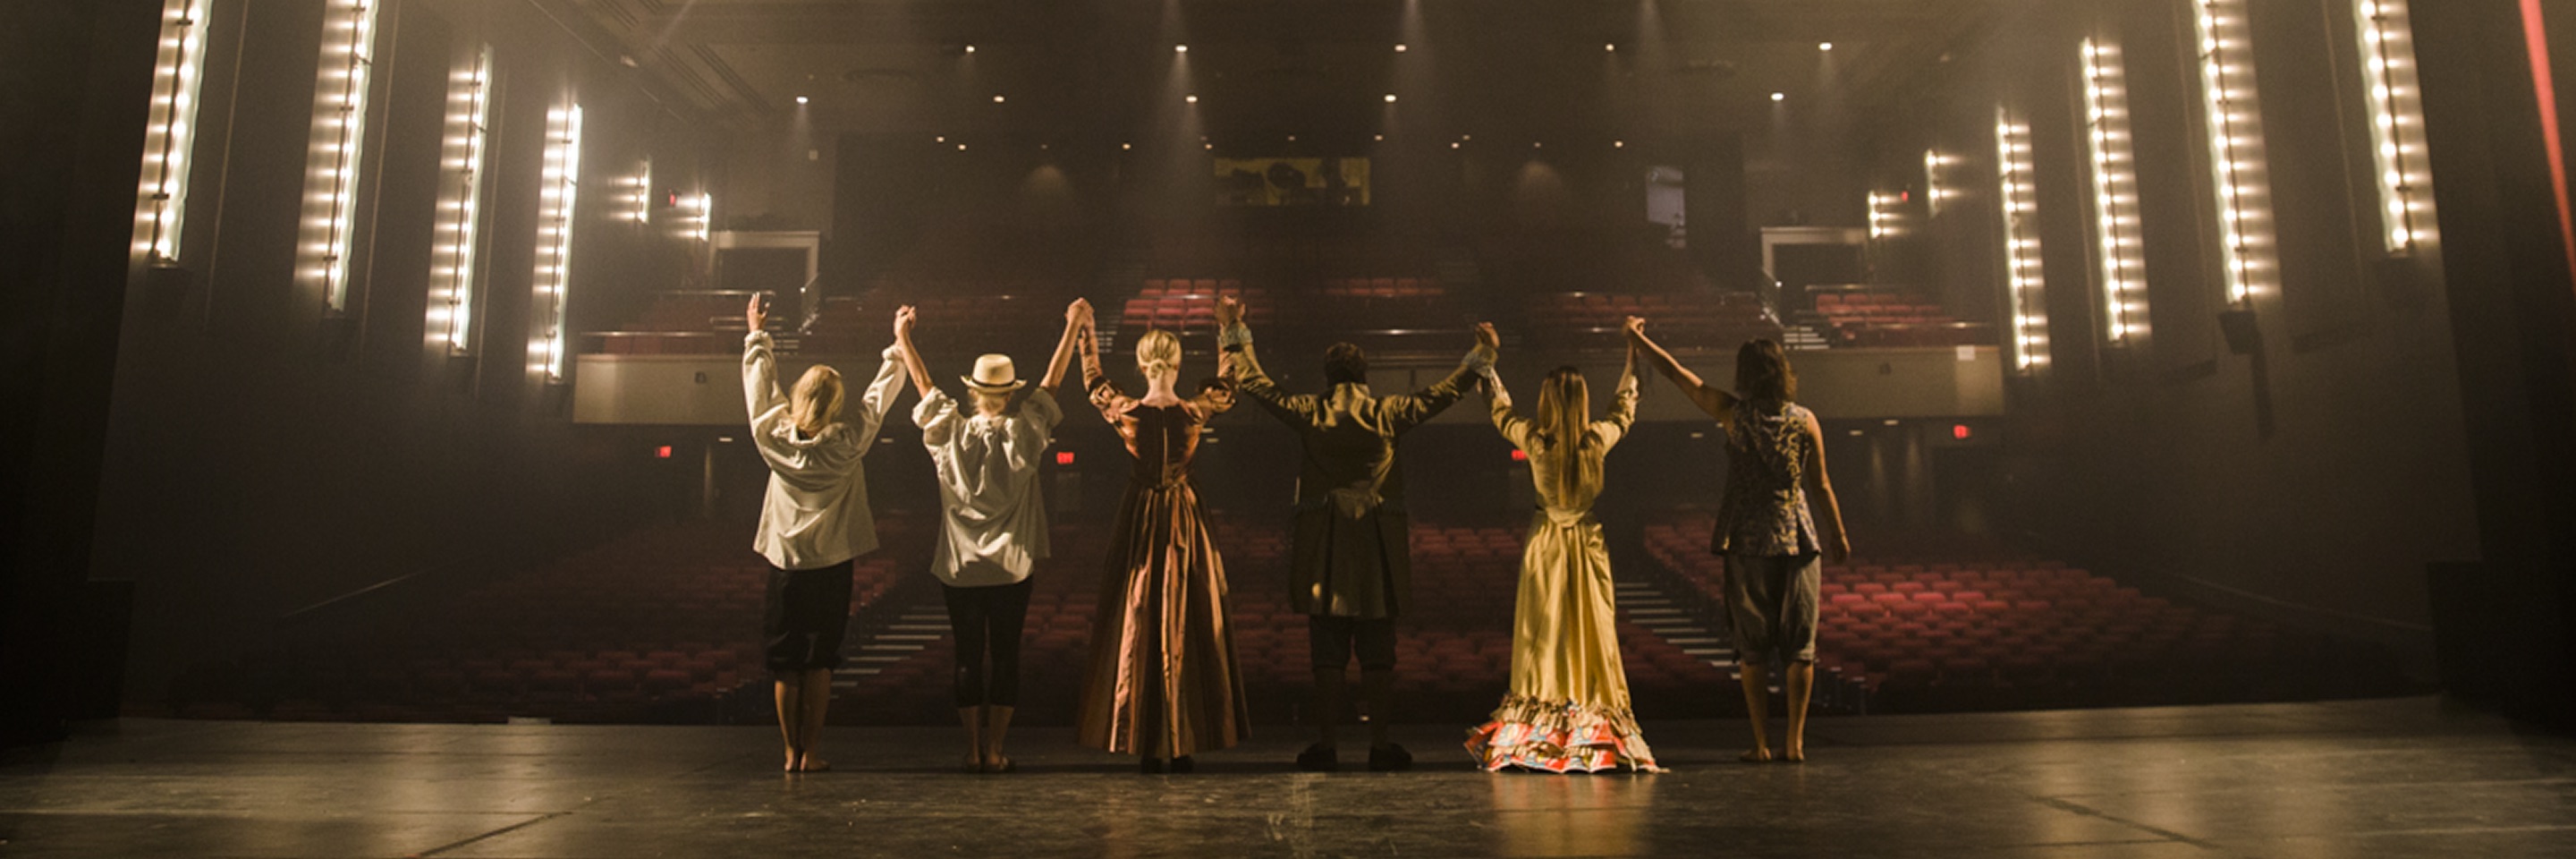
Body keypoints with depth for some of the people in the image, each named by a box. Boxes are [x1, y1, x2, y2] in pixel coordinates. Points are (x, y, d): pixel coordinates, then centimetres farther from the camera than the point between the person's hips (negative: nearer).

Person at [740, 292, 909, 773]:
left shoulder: (774, 436, -5)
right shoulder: (846, 443, -10)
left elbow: (760, 387, 10)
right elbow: (882, 392, 0)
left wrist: (757, 337, 23)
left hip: (785, 565, 2)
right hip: (830, 566, -2)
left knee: (785, 662, 8)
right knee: (819, 662, 4)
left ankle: (792, 752, 11)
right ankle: (809, 752, 6)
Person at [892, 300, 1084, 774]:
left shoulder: (950, 433, -3)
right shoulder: (1022, 433, -6)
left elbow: (924, 385, 9)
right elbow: (1052, 382, 1)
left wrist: (903, 336, 21)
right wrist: (1072, 327, 8)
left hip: (959, 568, 1)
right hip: (1010, 567, -1)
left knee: (968, 655, 7)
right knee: (1005, 654, 6)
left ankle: (973, 750, 9)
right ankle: (995, 750, 6)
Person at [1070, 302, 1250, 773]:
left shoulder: (1126, 412, -6)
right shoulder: (1193, 412, -8)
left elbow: (1094, 382, 15)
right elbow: (1226, 387, 13)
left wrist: (1085, 332, 26)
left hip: (1139, 521, 1)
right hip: (1185, 523, -1)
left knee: (1135, 626, 6)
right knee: (1185, 628, 5)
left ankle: (1144, 745, 8)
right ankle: (1181, 744, 6)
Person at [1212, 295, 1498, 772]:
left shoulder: (1309, 413, 0)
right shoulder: (1387, 414, -1)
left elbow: (1254, 383, 7)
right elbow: (1443, 392, 6)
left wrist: (1232, 332, 15)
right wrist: (1481, 356, 14)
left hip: (1324, 546, 0)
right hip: (1378, 546, 0)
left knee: (1327, 652, 5)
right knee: (1378, 652, 6)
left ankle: (1327, 745, 8)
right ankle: (1380, 745, 8)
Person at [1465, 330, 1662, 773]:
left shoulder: (1535, 441, -10)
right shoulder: (1598, 439, -9)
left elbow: (1503, 412, 10)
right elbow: (1623, 412, 13)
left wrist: (1487, 364, 24)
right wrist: (1633, 360, 26)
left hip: (1545, 543, 0)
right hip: (1587, 543, 0)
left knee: (1542, 637, 4)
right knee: (1591, 636, 5)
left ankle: (1533, 736, 7)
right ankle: (1595, 731, 8)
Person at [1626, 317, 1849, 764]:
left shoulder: (1733, 413, -3)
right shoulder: (1805, 420, -1)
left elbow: (1678, 374, 4)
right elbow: (1820, 485, 2)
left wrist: (1638, 339, 15)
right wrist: (1838, 533, 13)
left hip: (1747, 543, -1)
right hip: (1796, 541, 1)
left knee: (1752, 647, 5)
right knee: (1799, 647, 7)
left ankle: (1761, 742, 6)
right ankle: (1795, 742, 8)